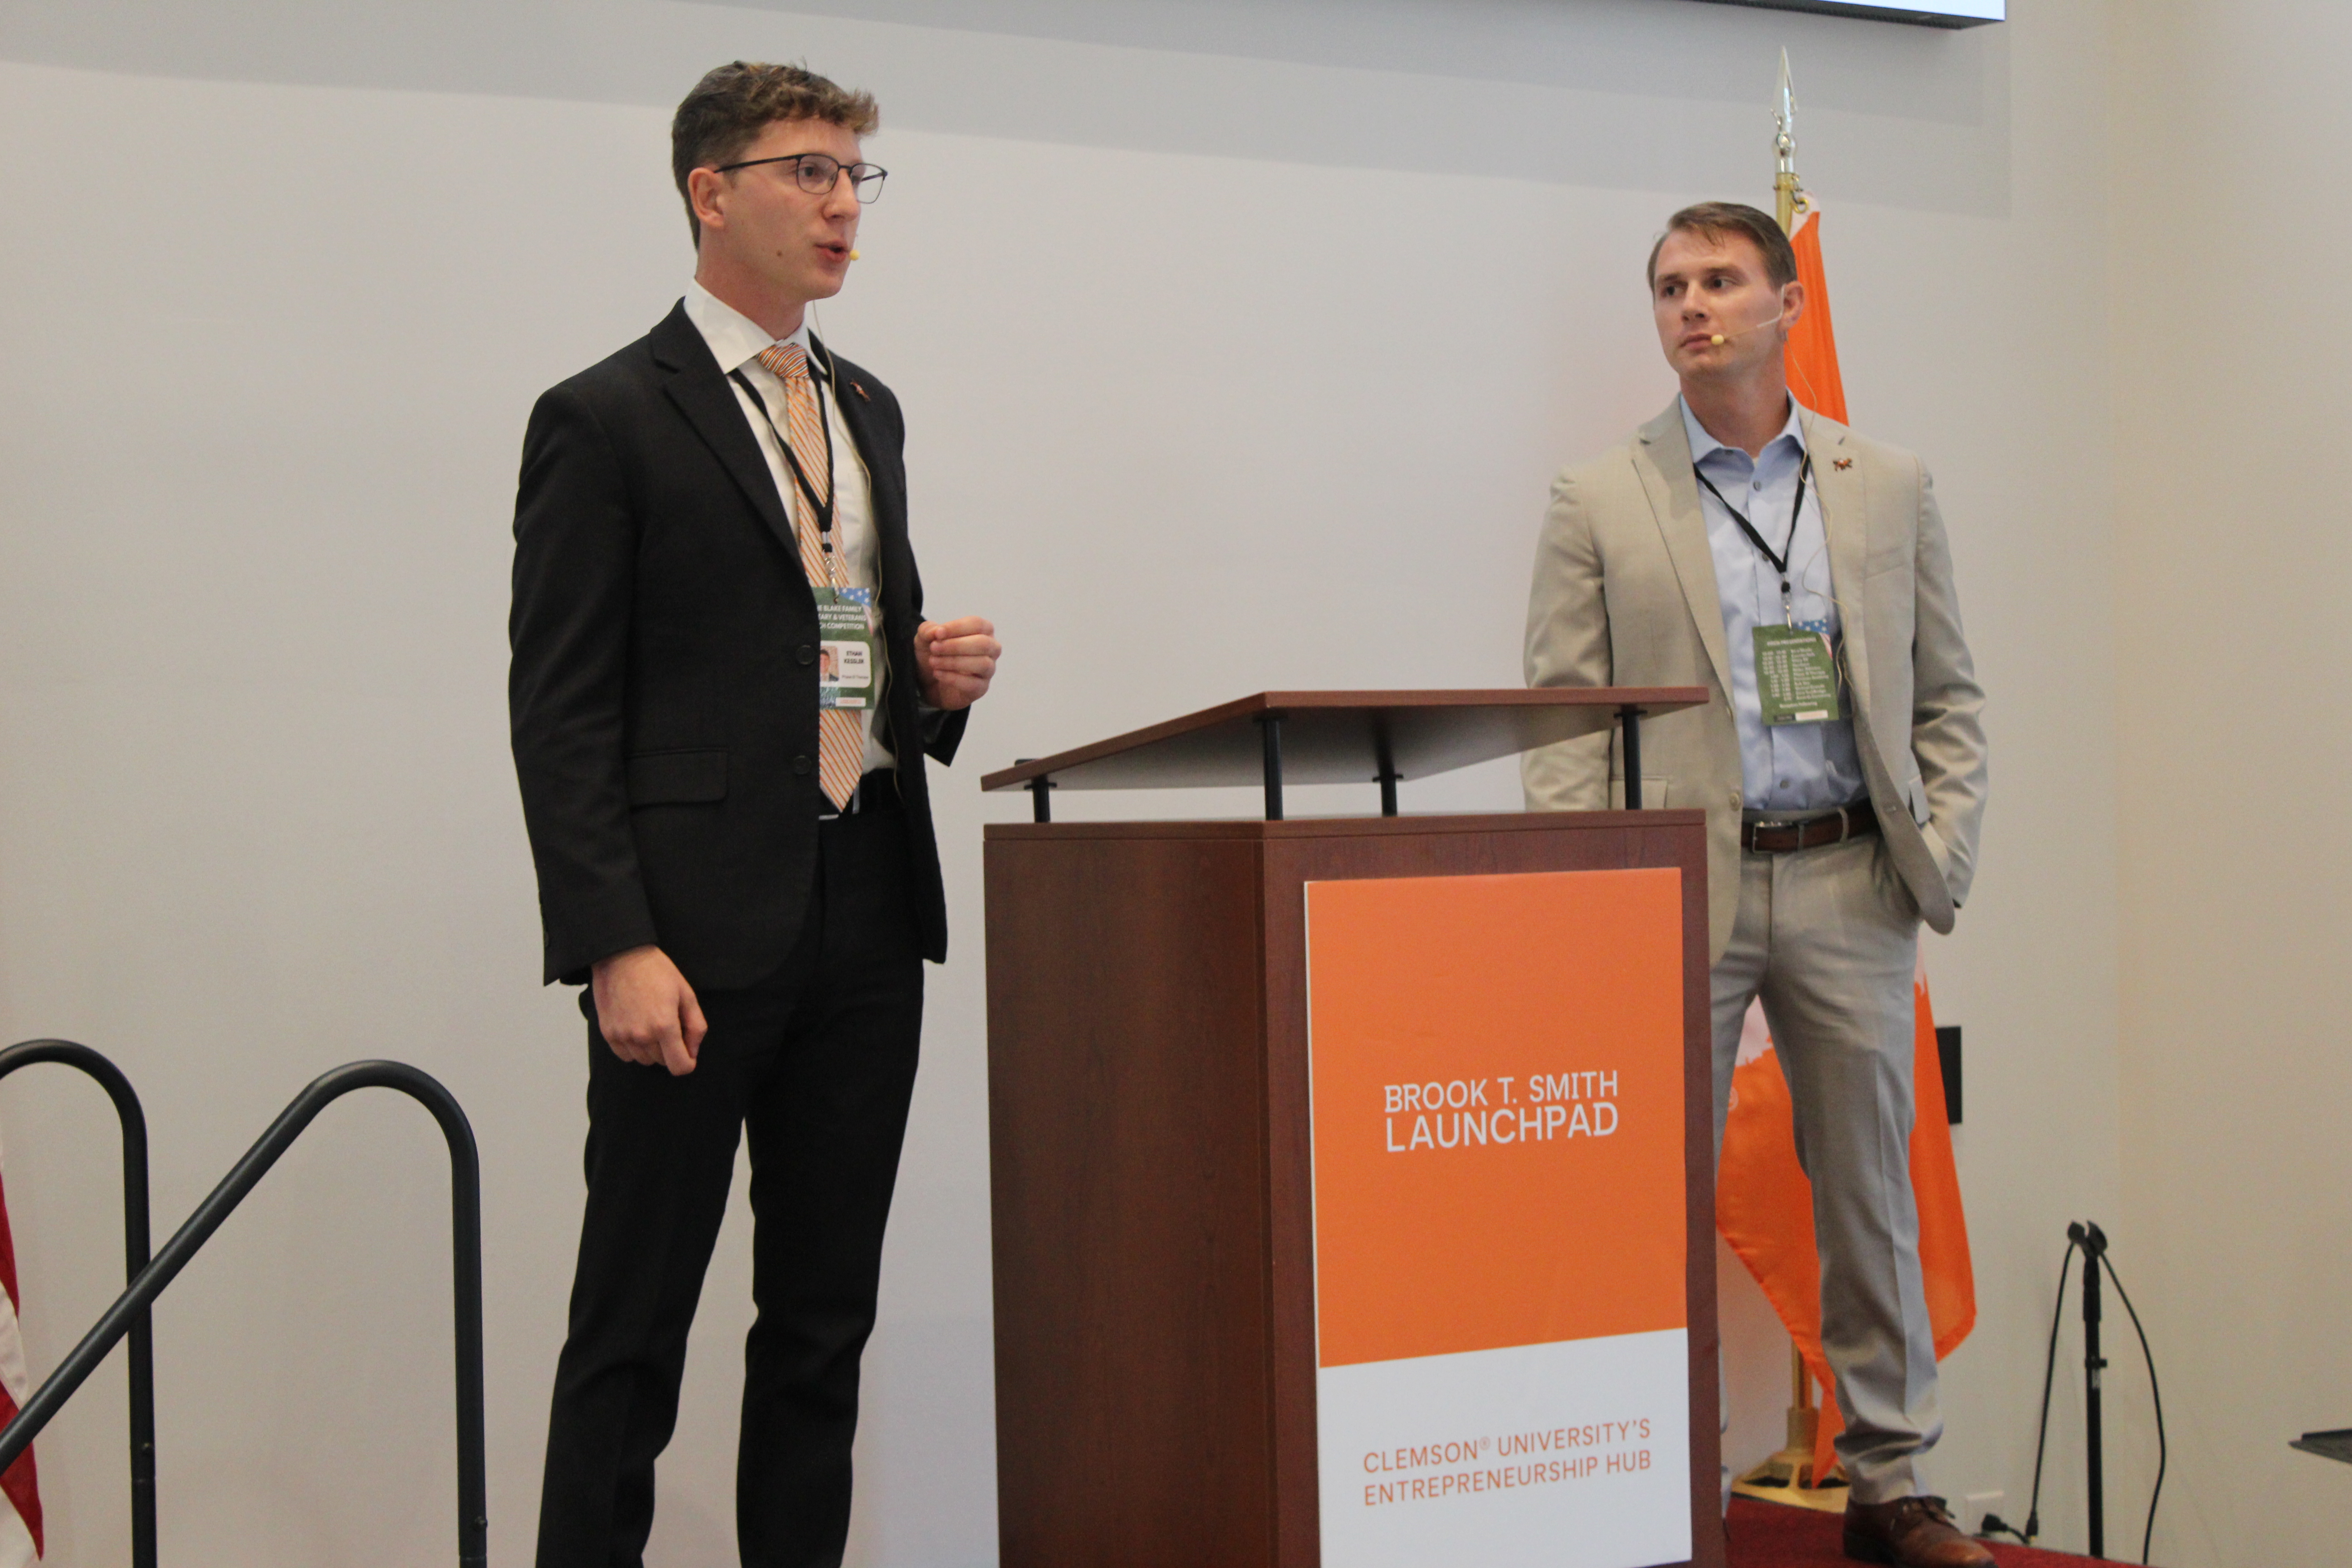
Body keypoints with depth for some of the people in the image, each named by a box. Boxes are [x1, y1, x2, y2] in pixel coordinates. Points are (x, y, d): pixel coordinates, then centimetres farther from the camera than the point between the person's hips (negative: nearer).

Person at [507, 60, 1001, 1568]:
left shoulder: (869, 408, 16)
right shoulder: (607, 419, -4)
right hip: (698, 932, -6)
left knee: (827, 1319, 12)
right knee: (635, 1326, 2)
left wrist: (939, 673, 2)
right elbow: (559, 714, -9)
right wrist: (616, 947, -17)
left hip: (868, 919, 7)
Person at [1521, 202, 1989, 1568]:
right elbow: (1565, 725, -1)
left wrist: (1943, 856, -1)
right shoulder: (1599, 504, 4)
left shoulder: (1892, 487, 10)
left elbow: (1949, 697, 12)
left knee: (1874, 1193, 8)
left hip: (1850, 887, 2)